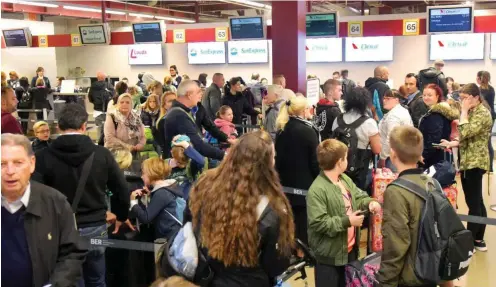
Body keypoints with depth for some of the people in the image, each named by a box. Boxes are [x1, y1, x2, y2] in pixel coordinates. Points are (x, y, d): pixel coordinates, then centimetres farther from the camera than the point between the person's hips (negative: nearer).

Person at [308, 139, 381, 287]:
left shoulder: (345, 179, 4)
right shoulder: (317, 190, -25)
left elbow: (358, 197, 15)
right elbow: (318, 223, -29)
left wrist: (369, 202, -8)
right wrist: (346, 221, -24)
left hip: (350, 248, 9)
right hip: (329, 255, -9)